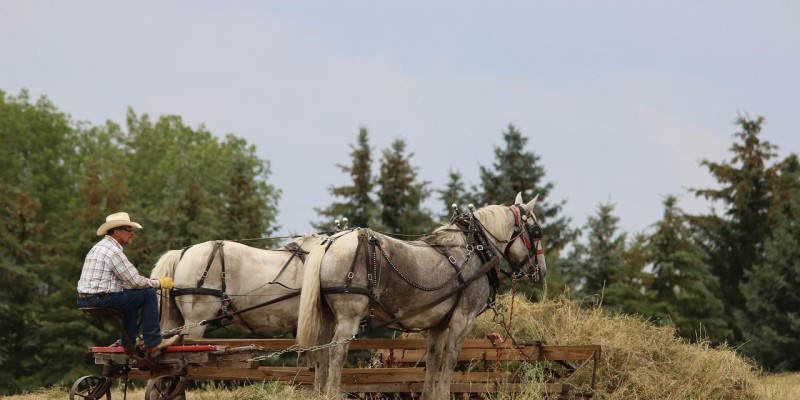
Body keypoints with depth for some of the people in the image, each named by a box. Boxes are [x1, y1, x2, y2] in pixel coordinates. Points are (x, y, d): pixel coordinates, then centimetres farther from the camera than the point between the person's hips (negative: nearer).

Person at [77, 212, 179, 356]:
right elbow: (136, 282, -14)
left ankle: (128, 343, 29)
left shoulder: (99, 247, 19)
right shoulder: (113, 251, -14)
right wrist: (159, 283, 2)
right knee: (148, 293, -6)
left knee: (131, 296, 31)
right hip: (99, 300, -10)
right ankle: (153, 343, -2)